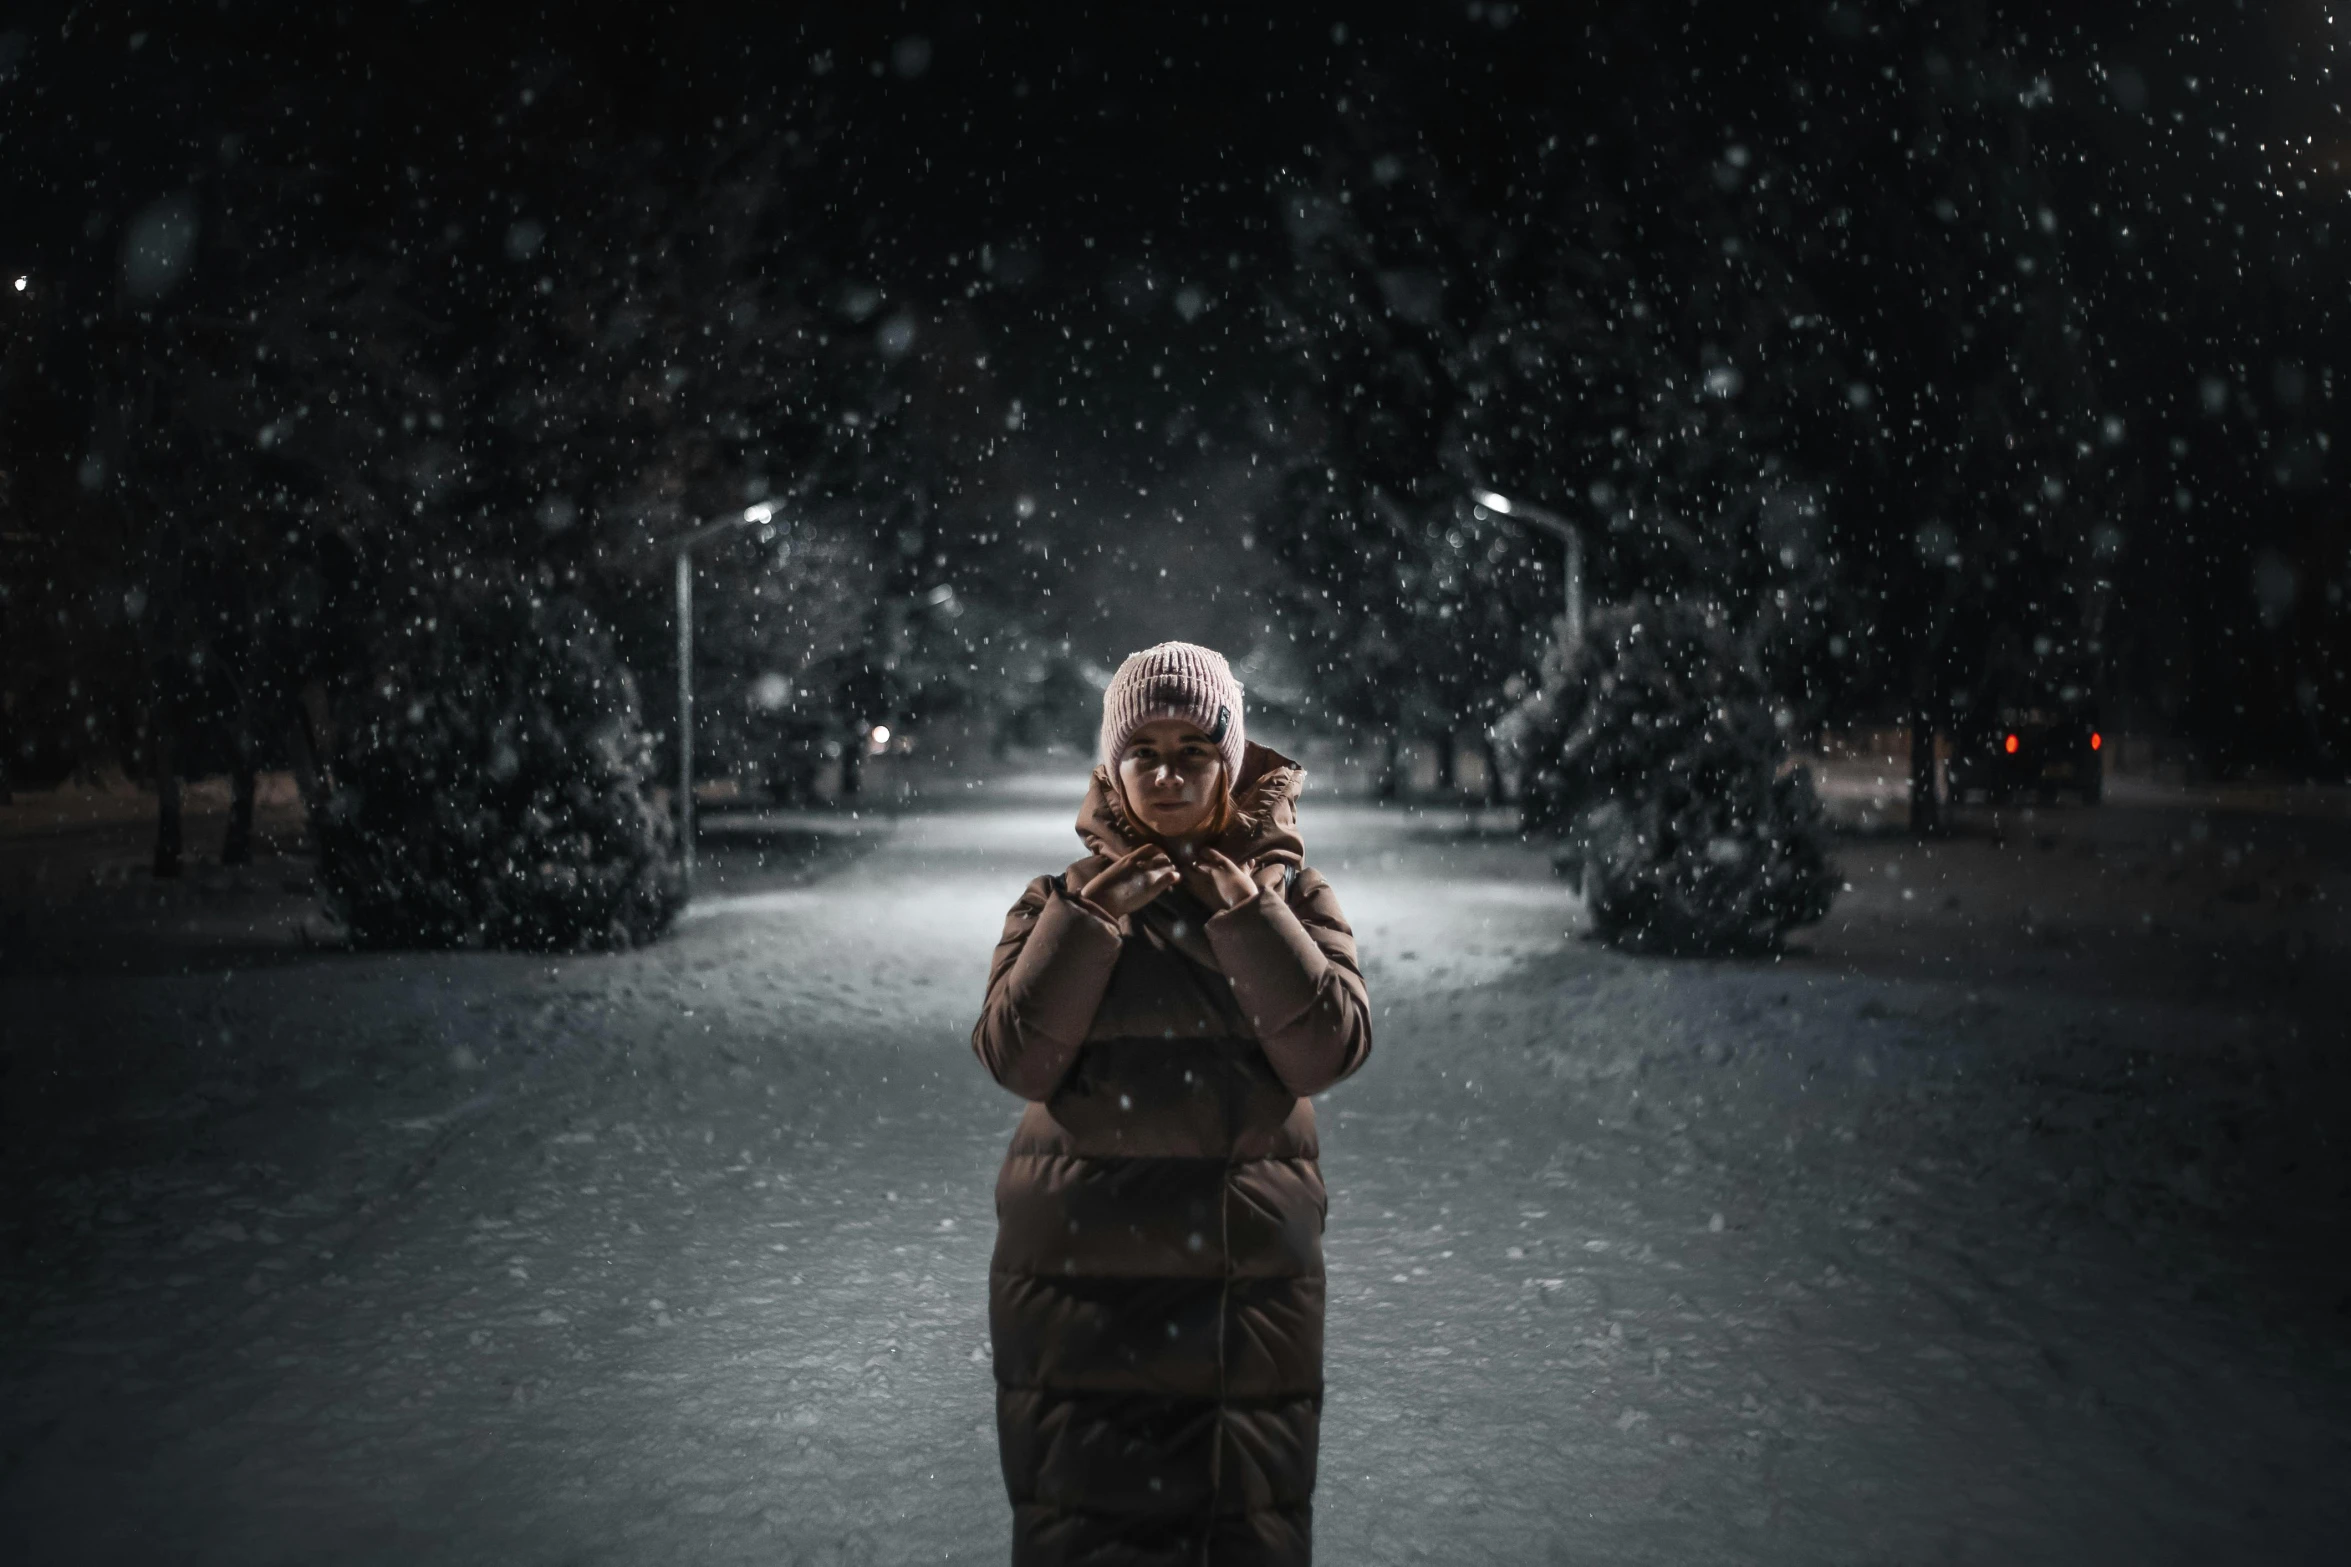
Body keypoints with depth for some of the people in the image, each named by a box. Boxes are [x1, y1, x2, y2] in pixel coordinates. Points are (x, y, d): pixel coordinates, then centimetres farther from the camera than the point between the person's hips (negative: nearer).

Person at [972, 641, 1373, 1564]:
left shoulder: (1288, 894, 5)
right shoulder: (1065, 896, 5)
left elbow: (1329, 1049, -9)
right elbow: (1017, 1060, -7)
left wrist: (1245, 910, -15)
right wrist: (1087, 918, -15)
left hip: (1250, 1284, 0)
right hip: (1081, 1280, 0)